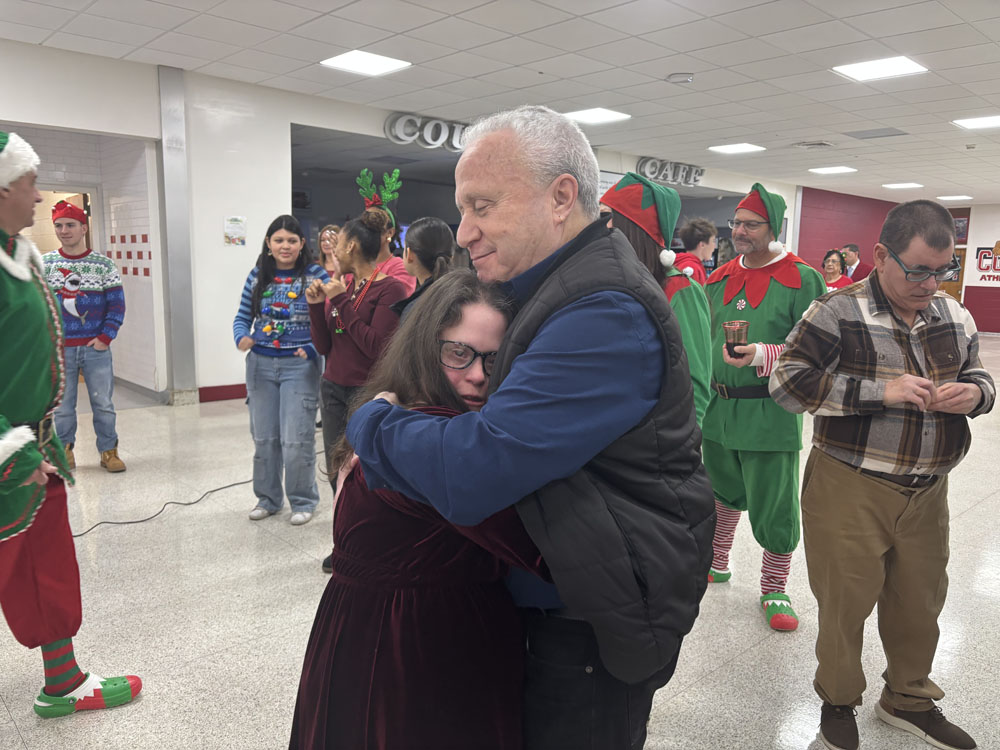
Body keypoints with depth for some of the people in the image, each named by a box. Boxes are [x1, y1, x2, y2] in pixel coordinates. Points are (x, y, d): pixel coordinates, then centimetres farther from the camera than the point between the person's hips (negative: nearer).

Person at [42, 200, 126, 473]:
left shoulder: (104, 265, 1)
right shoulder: (44, 264, 3)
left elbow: (117, 305, 1)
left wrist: (106, 338, -7)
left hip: (96, 348, 0)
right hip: (59, 350, 1)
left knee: (103, 404, 4)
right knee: (62, 406, 7)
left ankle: (109, 451, 16)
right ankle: (64, 452, 22)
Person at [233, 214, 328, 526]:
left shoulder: (315, 275, -7)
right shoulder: (257, 276, 6)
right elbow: (243, 317, 12)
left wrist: (312, 350, -20)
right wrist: (242, 338, -8)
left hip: (299, 365, -4)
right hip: (260, 364, 5)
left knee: (296, 439, -4)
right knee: (263, 436, 13)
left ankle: (303, 501, 16)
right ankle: (268, 498, 31)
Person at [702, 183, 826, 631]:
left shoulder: (802, 280, -8)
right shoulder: (720, 278, 10)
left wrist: (761, 355, -25)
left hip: (770, 413, -5)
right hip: (717, 407, 5)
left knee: (774, 506, 3)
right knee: (720, 492, 20)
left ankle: (774, 590, 23)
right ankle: (716, 563, 40)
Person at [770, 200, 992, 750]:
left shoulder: (956, 317, 7)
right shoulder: (839, 311, -13)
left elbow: (978, 376, 20)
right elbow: (787, 380, -19)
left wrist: (975, 392, -6)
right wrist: (881, 391, -24)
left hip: (927, 492, 6)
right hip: (851, 491, -6)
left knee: (921, 601, 19)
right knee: (846, 601, 8)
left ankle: (908, 699, 44)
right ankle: (838, 700, 34)